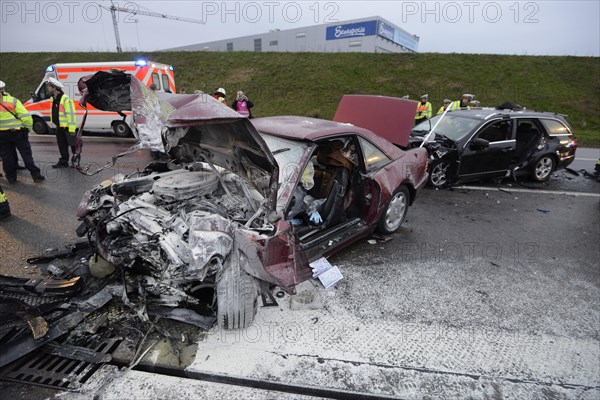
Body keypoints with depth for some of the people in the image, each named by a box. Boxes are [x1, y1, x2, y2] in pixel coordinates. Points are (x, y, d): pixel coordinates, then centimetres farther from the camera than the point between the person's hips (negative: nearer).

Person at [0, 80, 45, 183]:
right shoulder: (13, 101, -6)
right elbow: (26, 117, -12)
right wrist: (27, 128, 2)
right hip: (18, 132, -1)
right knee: (27, 154, 4)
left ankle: (11, 178, 16)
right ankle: (36, 175, 3)